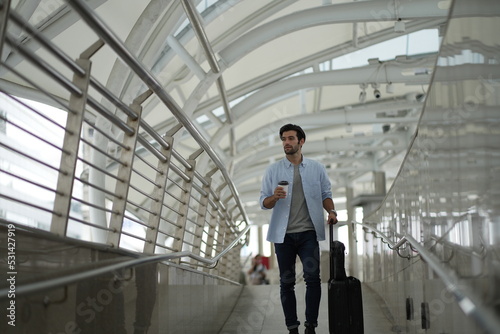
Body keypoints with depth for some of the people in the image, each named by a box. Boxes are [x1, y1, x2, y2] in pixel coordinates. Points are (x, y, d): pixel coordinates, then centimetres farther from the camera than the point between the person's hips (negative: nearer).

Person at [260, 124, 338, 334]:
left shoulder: (317, 168, 6)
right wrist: (275, 197, -19)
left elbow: (326, 194, 9)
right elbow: (263, 203, 2)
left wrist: (331, 211, -11)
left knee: (312, 276, -14)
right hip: (283, 234, 1)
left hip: (308, 232, -1)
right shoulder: (273, 170, 4)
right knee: (286, 282, 5)